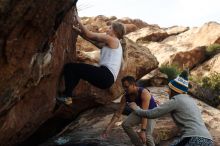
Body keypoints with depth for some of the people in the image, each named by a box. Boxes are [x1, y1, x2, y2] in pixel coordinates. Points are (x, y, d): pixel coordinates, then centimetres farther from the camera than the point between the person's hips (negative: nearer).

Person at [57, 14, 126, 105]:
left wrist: (79, 22, 9)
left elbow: (89, 35, -2)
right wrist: (78, 30, 19)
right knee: (76, 71, 25)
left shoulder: (112, 40, -1)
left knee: (69, 67, -8)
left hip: (106, 76, -10)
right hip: (107, 78, 10)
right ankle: (67, 94, 16)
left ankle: (67, 96, -9)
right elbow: (91, 39, 22)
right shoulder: (109, 44, 25)